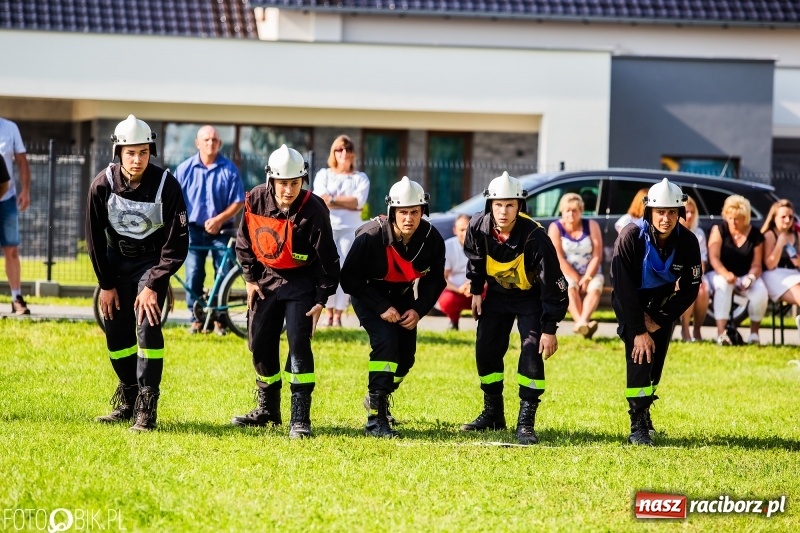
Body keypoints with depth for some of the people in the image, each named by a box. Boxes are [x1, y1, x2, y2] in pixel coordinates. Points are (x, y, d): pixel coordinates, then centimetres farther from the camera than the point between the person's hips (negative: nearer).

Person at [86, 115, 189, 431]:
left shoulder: (166, 185, -21)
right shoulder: (103, 185, -15)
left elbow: (177, 242, -16)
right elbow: (95, 238, -4)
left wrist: (153, 285, -21)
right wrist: (106, 284, -5)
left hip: (152, 259, -3)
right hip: (117, 259, 3)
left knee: (147, 325, -18)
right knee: (116, 332, 2)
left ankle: (146, 408, -13)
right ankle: (127, 401, 21)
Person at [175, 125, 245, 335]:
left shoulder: (229, 169, -3)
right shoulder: (185, 169, 0)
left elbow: (238, 202, -3)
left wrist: (219, 219, -16)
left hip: (221, 231, -1)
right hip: (194, 230, 1)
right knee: (193, 276, -1)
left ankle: (219, 318, 12)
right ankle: (196, 318, 9)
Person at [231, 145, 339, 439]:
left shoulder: (313, 210, -23)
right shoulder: (256, 200, -13)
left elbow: (327, 258, -15)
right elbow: (244, 242, 6)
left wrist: (321, 300, -15)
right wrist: (250, 278, 2)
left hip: (302, 281, -5)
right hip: (266, 278, 5)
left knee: (298, 343, -16)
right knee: (260, 344, 9)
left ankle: (300, 419, -14)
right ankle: (268, 410, 28)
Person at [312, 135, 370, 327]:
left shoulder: (360, 178, 11)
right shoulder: (323, 174, 11)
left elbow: (358, 201, -7)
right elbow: (320, 200, -6)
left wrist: (333, 199, -8)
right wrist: (347, 202, -7)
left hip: (350, 229, 0)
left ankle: (338, 315, -5)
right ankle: (329, 314, 1)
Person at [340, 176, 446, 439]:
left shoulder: (432, 239, -20)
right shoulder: (370, 236, -31)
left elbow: (434, 281, -4)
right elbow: (350, 279, -22)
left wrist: (418, 310, -19)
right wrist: (381, 308, -27)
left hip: (402, 296, 5)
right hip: (368, 293, -5)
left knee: (405, 357, 2)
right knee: (385, 341, -26)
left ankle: (378, 398, 34)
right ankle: (375, 417, -25)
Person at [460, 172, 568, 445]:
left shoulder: (534, 236, -34)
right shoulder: (479, 227, -21)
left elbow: (553, 285, -30)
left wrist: (550, 329, -30)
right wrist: (476, 291, 7)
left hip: (531, 296, -5)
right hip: (497, 293, 5)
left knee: (532, 352, -18)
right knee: (486, 351, 6)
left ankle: (526, 422, -13)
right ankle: (493, 414, 25)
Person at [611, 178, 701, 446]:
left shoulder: (687, 242, -20)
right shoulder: (631, 237, -29)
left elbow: (690, 290, -12)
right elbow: (624, 288, -27)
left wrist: (658, 321, -16)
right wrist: (639, 331, -28)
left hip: (662, 301, 3)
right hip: (629, 301, -3)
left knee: (656, 358, 0)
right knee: (640, 353, -19)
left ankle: (643, 410, 25)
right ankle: (638, 425, -18)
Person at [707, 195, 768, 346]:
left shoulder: (755, 235, -1)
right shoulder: (719, 230, -5)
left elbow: (756, 265, -1)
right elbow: (713, 258, -14)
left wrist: (750, 277, -25)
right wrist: (726, 274, -33)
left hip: (745, 276, 2)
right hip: (721, 274, -2)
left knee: (761, 292, -30)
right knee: (723, 285, -37)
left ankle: (754, 332, -11)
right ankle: (721, 333, -45)